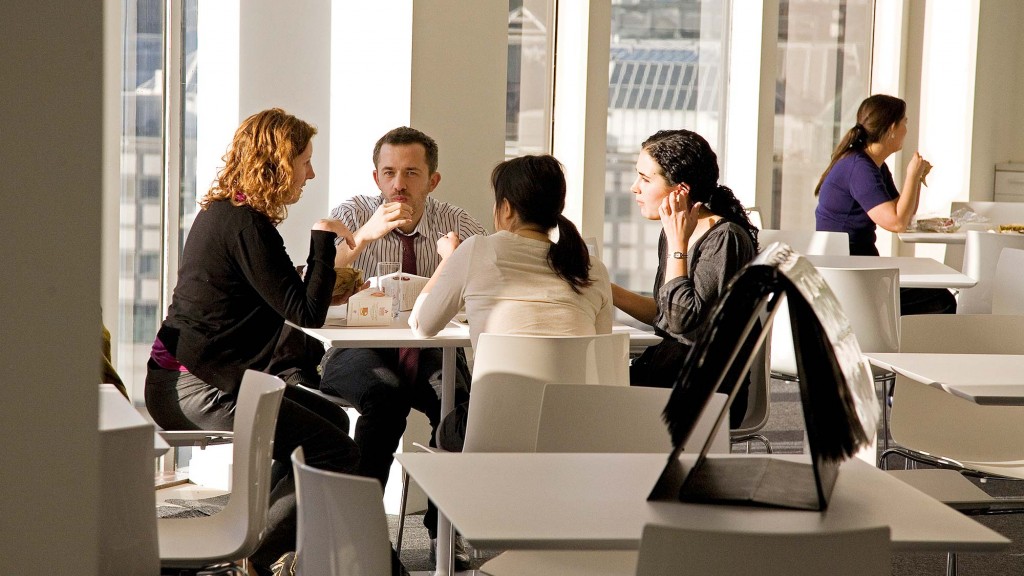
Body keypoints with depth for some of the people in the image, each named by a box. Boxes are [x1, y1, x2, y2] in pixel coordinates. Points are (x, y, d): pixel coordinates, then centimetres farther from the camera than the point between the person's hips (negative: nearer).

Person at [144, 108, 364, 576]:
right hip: (198, 389, -11)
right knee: (338, 456, -12)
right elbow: (306, 314, -18)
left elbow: (279, 297, 23)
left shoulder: (221, 211, 14)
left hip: (181, 377, 11)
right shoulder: (247, 223, -17)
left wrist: (324, 292, 14)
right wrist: (324, 237, -10)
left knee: (329, 418, 21)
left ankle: (253, 537, 20)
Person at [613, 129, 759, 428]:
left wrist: (678, 243, -15)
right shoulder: (673, 232, 11)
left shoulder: (725, 238, -15)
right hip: (670, 364, 8)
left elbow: (683, 319, -22)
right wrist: (606, 289, 11)